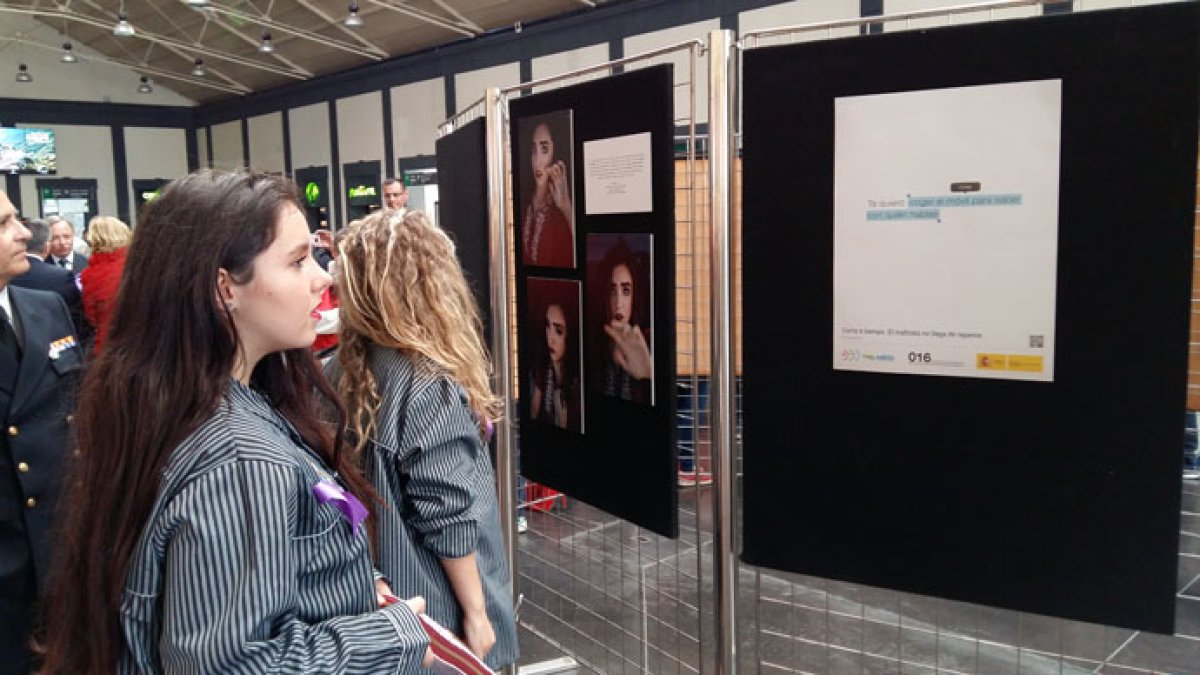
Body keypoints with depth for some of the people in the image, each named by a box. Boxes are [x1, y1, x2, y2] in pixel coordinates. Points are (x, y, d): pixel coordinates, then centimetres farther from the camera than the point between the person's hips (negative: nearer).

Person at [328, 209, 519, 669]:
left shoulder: (339, 373, -2)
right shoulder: (429, 386, -23)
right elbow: (447, 516, -21)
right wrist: (476, 611, -12)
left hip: (368, 596, 7)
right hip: (432, 604, -7)